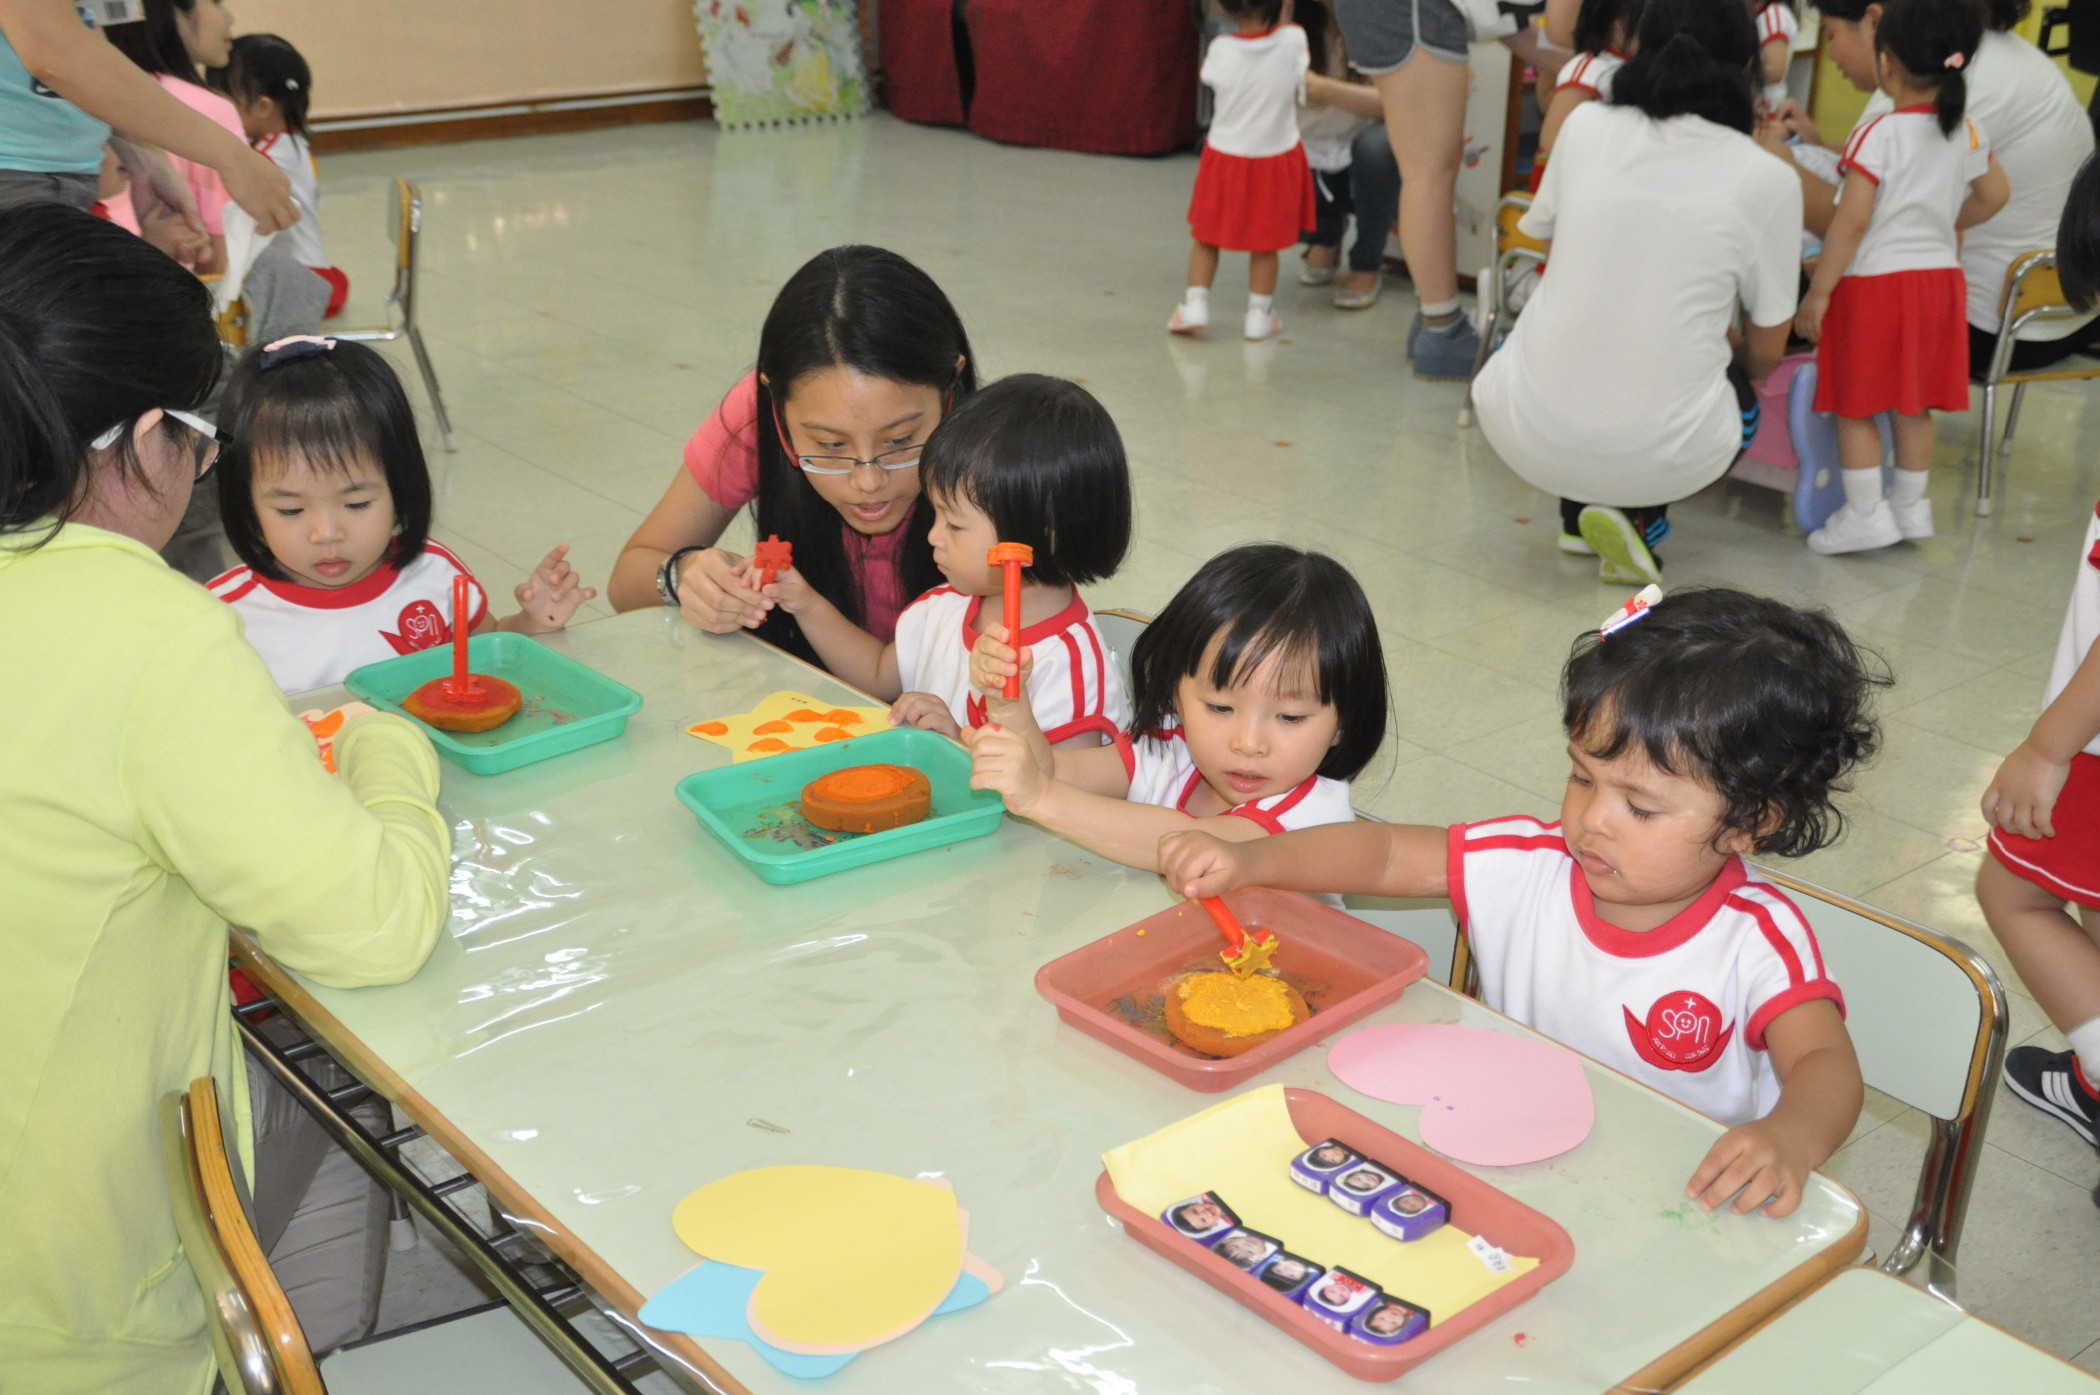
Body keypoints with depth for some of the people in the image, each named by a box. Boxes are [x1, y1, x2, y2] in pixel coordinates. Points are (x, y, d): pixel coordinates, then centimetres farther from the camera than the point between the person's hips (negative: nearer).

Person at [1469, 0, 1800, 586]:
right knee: (1742, 398, 33)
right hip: (1658, 458, -2)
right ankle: (1637, 517, 8)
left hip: (1526, 433, 2)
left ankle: (1578, 514, 25)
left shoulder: (1584, 125, 1)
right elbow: (1766, 350, 6)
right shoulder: (1769, 179, -4)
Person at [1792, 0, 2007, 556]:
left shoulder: (1878, 132, -15)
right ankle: (1910, 505, 25)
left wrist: (1818, 291, -14)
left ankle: (1864, 514, 4)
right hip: (1939, 276, 7)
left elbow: (1852, 220, -18)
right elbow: (1993, 194, 17)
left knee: (1855, 406, 3)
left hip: (1873, 281, -7)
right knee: (1914, 404, 16)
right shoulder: (1965, 131, 5)